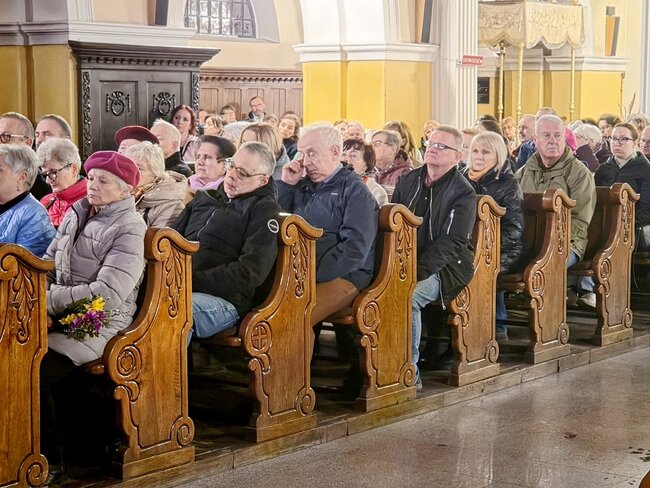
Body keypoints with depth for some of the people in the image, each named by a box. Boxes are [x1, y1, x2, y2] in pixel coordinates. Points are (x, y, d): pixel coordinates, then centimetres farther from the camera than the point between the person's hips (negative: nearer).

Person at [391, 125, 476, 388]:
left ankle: (410, 371, -22)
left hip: (443, 267, -5)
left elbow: (452, 243, -11)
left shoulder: (463, 193, -2)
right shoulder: (408, 181, 15)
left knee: (407, 295, -33)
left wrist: (417, 271, -24)